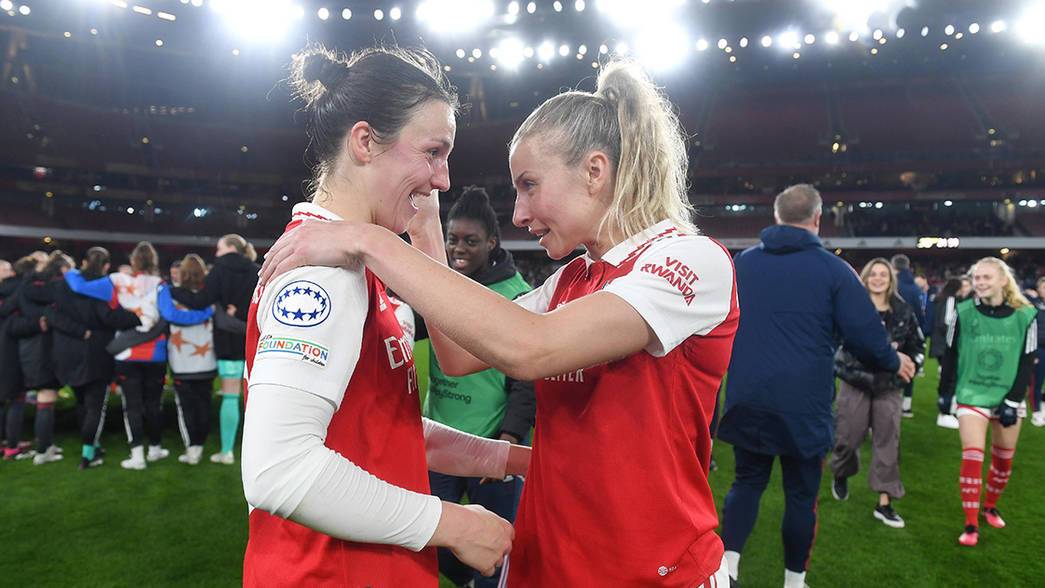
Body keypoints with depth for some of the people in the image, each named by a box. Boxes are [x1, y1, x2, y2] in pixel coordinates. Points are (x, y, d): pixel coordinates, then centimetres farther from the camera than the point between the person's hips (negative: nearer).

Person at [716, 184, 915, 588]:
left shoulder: (741, 263, 4)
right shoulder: (833, 269, -6)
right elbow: (867, 336, -5)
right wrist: (893, 363, 15)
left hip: (746, 401, 3)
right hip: (803, 405, -3)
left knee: (747, 482, 17)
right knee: (801, 493, 13)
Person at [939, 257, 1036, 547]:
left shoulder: (1025, 315, -6)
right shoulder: (963, 312, -7)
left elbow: (1027, 363, -3)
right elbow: (950, 354, 2)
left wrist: (1013, 401, -8)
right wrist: (946, 391, 5)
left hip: (1009, 398, 2)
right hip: (972, 395, -2)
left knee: (1004, 459, 13)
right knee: (972, 458, -9)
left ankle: (990, 507, 38)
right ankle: (971, 526, -2)